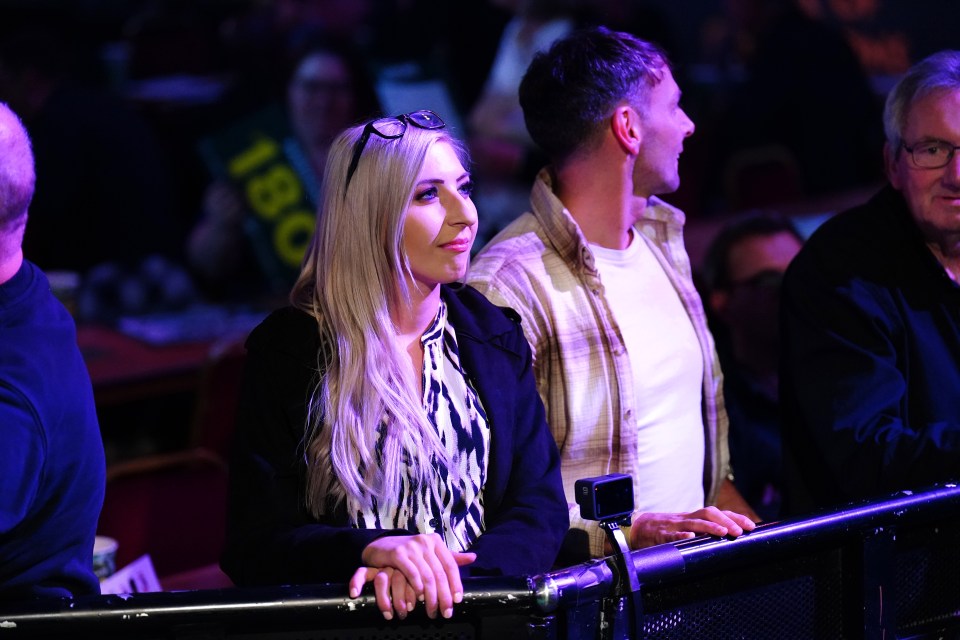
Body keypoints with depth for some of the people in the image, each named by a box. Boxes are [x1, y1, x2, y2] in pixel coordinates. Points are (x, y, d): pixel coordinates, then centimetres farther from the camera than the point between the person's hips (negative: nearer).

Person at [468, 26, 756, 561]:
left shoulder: (663, 235, 14)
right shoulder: (510, 285, -16)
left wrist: (727, 497, 10)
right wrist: (627, 535, -26)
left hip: (693, 559, 8)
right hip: (591, 578, -8)